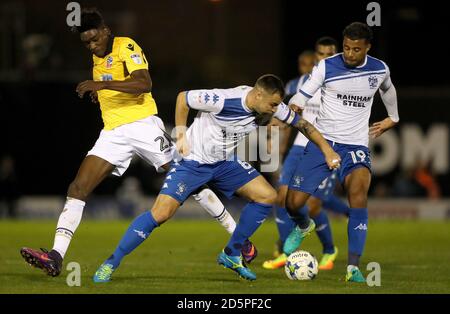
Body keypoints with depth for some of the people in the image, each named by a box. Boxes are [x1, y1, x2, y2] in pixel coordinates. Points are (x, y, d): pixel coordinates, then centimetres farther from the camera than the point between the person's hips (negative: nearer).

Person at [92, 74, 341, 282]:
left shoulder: (269, 104, -10)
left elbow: (301, 123, 4)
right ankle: (111, 263, -8)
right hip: (193, 161, -7)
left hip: (225, 163, 7)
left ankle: (232, 254, 7)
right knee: (161, 213, -19)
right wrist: (181, 136, -12)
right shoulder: (223, 101, -29)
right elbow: (183, 98, -14)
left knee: (267, 196, -7)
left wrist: (327, 150, 1)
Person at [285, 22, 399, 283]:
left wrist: (393, 118, 38)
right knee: (293, 202, -8)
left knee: (359, 190, -30)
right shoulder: (327, 67, -8)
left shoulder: (379, 69, 1)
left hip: (356, 145, 0)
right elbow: (299, 100, -6)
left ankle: (353, 268, -32)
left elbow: (388, 89, 25)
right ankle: (304, 226, 35)